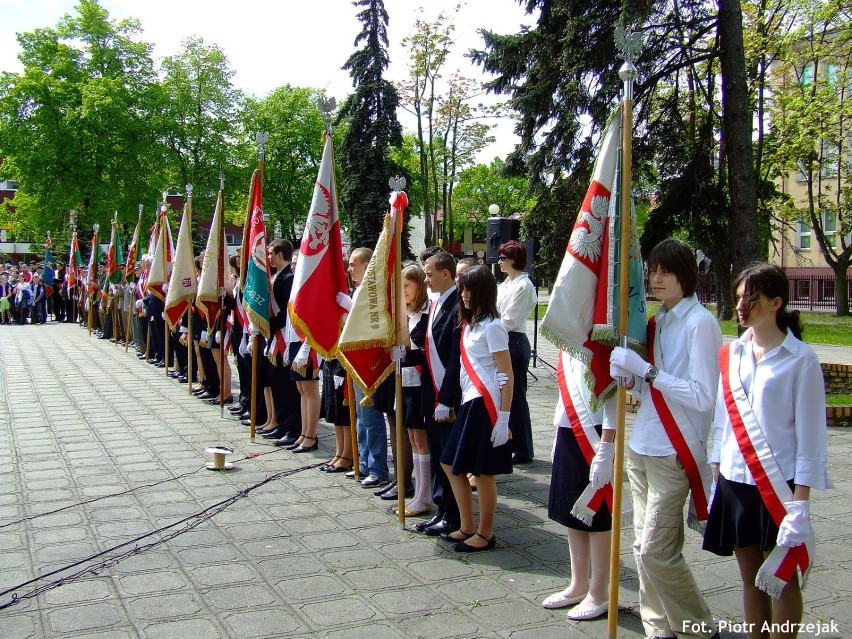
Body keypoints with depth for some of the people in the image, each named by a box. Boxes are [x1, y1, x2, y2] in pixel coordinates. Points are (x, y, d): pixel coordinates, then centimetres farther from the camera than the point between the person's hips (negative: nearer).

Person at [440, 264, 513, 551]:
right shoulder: (469, 323, 14)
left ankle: (485, 534, 15)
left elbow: (507, 376, -13)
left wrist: (504, 418, -17)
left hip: (486, 405, -9)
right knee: (451, 464, 13)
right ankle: (467, 527, 24)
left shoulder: (492, 326, -10)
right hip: (469, 402, 9)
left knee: (483, 472, 0)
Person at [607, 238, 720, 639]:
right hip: (642, 449, 7)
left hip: (674, 453, -7)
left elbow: (703, 396, -19)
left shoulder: (700, 323, -11)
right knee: (645, 548, 10)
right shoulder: (656, 322, 12)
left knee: (656, 550, -7)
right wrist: (628, 377, -4)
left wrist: (646, 369, -20)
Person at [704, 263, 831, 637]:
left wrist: (800, 502, -12)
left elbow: (810, 434, -9)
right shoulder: (731, 354, 7)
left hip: (778, 484, -5)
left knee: (781, 579, 6)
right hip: (734, 481, 5)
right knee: (751, 578, 14)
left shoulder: (800, 358, -8)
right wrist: (715, 476, 10)